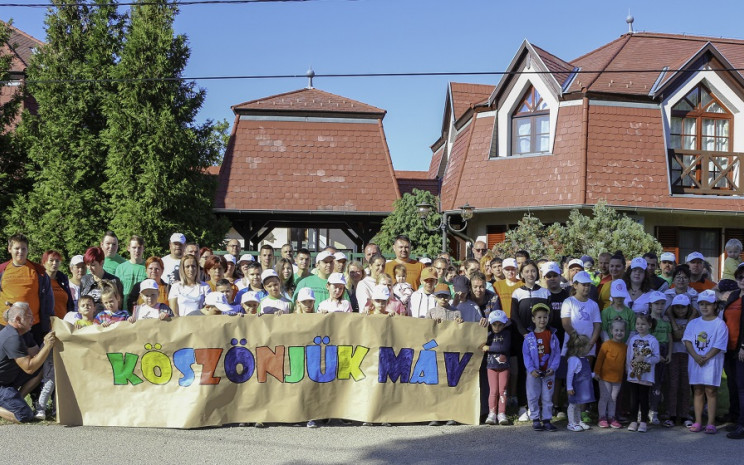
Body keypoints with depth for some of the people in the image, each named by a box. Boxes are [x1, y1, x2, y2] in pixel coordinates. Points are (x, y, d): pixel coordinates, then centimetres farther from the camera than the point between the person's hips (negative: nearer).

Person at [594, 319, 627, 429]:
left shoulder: (625, 347, 5)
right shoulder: (606, 344, -10)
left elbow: (625, 361, 13)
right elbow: (599, 359, -8)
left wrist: (626, 374, 13)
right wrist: (597, 372, -7)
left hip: (618, 378, 4)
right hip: (605, 376, -4)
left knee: (613, 398, 11)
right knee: (604, 397, 3)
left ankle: (611, 418, 20)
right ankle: (602, 418, 10)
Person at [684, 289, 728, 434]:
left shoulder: (720, 324, -5)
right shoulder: (693, 323, 9)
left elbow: (718, 346, -10)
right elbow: (687, 341, 1)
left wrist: (705, 358, -15)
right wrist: (696, 356, -13)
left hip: (712, 361, -4)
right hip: (695, 361, 4)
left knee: (710, 390, -3)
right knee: (698, 390, 7)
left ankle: (711, 423, 2)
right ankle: (698, 422, 13)